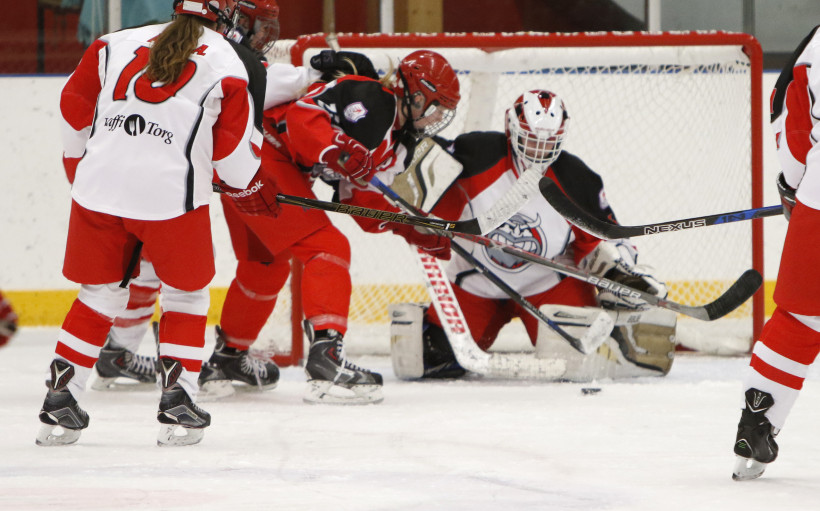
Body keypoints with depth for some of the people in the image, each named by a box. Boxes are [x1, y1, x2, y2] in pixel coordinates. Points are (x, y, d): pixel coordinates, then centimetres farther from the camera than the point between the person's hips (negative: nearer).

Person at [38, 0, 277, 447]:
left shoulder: (118, 43, 13)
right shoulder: (230, 62, 3)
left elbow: (74, 105, 15)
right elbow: (235, 147, 4)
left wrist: (79, 165, 30)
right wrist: (253, 192, 23)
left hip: (98, 188, 3)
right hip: (171, 191, -3)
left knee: (99, 296, 16)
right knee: (186, 295, 16)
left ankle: (59, 402, 11)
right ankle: (176, 404, 9)